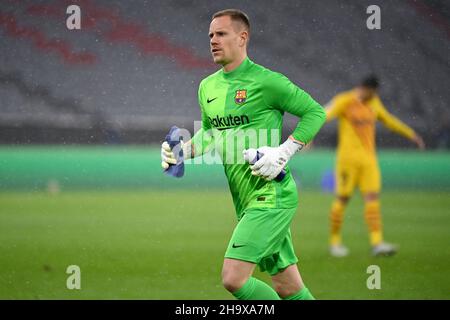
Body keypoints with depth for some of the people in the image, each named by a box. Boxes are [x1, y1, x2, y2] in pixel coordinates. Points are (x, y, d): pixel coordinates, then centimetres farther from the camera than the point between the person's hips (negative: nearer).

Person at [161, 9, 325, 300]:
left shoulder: (265, 81, -11)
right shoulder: (208, 87, 12)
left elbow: (316, 112, -6)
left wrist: (283, 153, -15)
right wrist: (183, 150, 7)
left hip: (271, 196, -8)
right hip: (246, 202, 8)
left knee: (234, 278, -17)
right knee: (288, 288, 11)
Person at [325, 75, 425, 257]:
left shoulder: (374, 103, 15)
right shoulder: (344, 101, -5)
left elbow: (389, 121, 29)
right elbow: (327, 114, -20)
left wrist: (412, 135, 33)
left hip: (369, 159, 5)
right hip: (348, 158, -5)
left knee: (372, 198, -7)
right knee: (342, 199, -2)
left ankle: (377, 243, -15)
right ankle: (335, 241, 11)